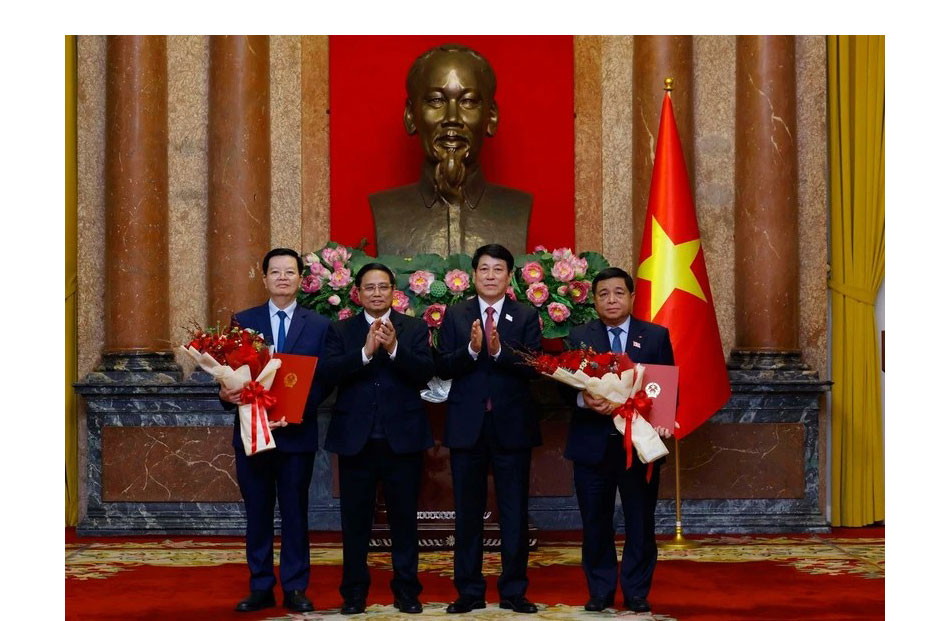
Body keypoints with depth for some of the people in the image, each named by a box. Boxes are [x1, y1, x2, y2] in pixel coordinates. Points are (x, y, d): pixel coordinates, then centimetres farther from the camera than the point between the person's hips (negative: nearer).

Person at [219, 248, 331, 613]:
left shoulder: (319, 326, 4)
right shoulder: (243, 321, 7)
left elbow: (322, 380, -1)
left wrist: (296, 412, -16)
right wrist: (228, 393, -18)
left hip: (297, 432, -1)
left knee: (295, 512, 5)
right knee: (257, 512, 7)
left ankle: (295, 588, 12)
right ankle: (260, 588, 14)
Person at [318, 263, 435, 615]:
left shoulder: (414, 329, 5)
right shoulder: (341, 331, 5)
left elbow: (426, 373, -8)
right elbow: (328, 372, -11)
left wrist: (394, 348, -23)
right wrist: (365, 352, -24)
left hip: (402, 437, 0)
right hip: (355, 438, 0)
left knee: (404, 517, 6)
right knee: (355, 519, 6)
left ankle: (406, 589, 16)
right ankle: (354, 590, 17)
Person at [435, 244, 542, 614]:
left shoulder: (527, 317, 2)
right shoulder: (455, 315, 5)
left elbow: (534, 367, -10)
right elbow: (443, 368, -4)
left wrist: (500, 351, -24)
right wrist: (471, 349, -21)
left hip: (512, 425, -1)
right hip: (467, 425, 1)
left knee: (514, 512, 4)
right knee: (468, 512, 8)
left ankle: (514, 591, 14)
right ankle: (469, 591, 17)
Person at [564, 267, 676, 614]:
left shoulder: (656, 336, 5)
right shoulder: (579, 336, 6)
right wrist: (584, 399, -22)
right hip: (592, 443, 0)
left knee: (641, 522, 5)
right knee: (595, 522, 7)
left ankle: (636, 593, 16)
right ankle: (600, 592, 18)